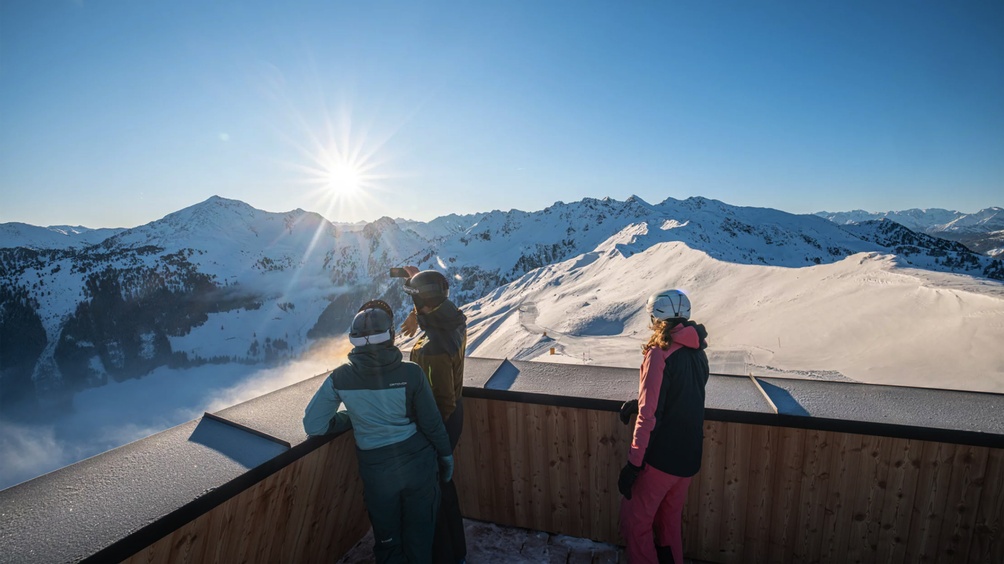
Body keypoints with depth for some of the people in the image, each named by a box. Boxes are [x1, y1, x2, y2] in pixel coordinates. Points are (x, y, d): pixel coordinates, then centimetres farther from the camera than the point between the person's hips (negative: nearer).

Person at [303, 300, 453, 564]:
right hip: (418, 463, 0)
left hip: (376, 470, 1)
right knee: (419, 532, 24)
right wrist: (446, 456, 5)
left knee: (387, 537, 26)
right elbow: (432, 423, -11)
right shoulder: (411, 373, -19)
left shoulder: (340, 378, -15)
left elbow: (314, 426, -8)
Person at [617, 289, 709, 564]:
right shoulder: (698, 353, 3)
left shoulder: (659, 354, -19)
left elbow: (649, 415, -22)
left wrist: (633, 463, -16)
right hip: (689, 457, 7)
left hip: (660, 456, -7)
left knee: (636, 520, 11)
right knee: (671, 518, 25)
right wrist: (638, 402, 8)